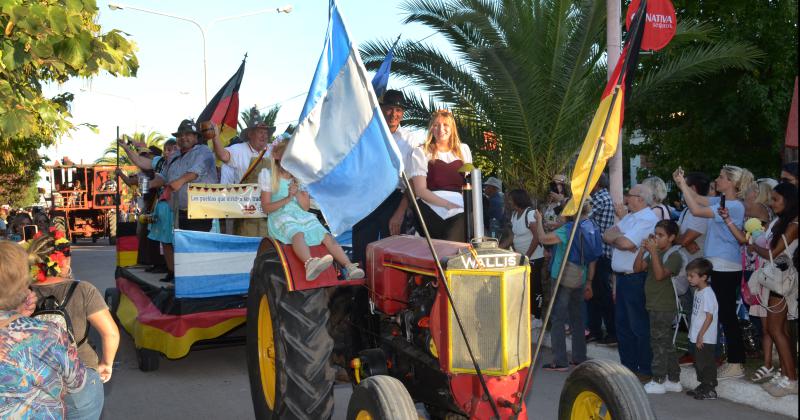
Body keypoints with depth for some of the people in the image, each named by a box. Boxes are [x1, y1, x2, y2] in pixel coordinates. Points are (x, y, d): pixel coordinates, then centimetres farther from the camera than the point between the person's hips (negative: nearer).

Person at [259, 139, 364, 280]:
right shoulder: (270, 177, 6)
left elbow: (306, 207, 11)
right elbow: (266, 208, -2)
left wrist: (297, 193, -6)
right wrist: (287, 199, -12)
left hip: (302, 216, 5)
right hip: (280, 217, -5)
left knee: (327, 236, -19)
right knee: (298, 234, -39)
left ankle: (350, 268, -30)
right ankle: (310, 264, -68)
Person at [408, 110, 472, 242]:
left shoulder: (463, 149, 21)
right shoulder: (421, 152, 8)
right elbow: (420, 190, -2)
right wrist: (448, 204, -15)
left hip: (460, 208, 3)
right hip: (433, 209, -3)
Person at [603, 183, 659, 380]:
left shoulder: (648, 219, -15)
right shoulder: (630, 217, 17)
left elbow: (626, 243, -25)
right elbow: (607, 235, 11)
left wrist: (615, 237, -5)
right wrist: (619, 237, -9)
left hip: (636, 279, -10)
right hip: (623, 277, 10)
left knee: (639, 327, -1)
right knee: (622, 324, 15)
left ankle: (646, 370, 9)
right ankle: (628, 366, 25)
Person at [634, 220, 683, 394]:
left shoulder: (674, 255, -11)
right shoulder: (654, 253, 13)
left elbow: (660, 274, -23)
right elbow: (637, 268, 5)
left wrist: (653, 252, -26)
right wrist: (642, 250, -8)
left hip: (663, 307, -9)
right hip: (654, 306, 9)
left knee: (659, 344, -3)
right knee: (666, 344, 14)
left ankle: (658, 381, 4)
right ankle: (674, 380, 23)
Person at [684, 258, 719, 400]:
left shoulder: (707, 294, -20)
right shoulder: (698, 291, 10)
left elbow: (709, 317, -22)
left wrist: (701, 335, -21)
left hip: (705, 339, -10)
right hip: (697, 337, 10)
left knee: (706, 363, -2)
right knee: (699, 362, 18)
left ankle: (710, 390, 6)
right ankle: (703, 386, 29)